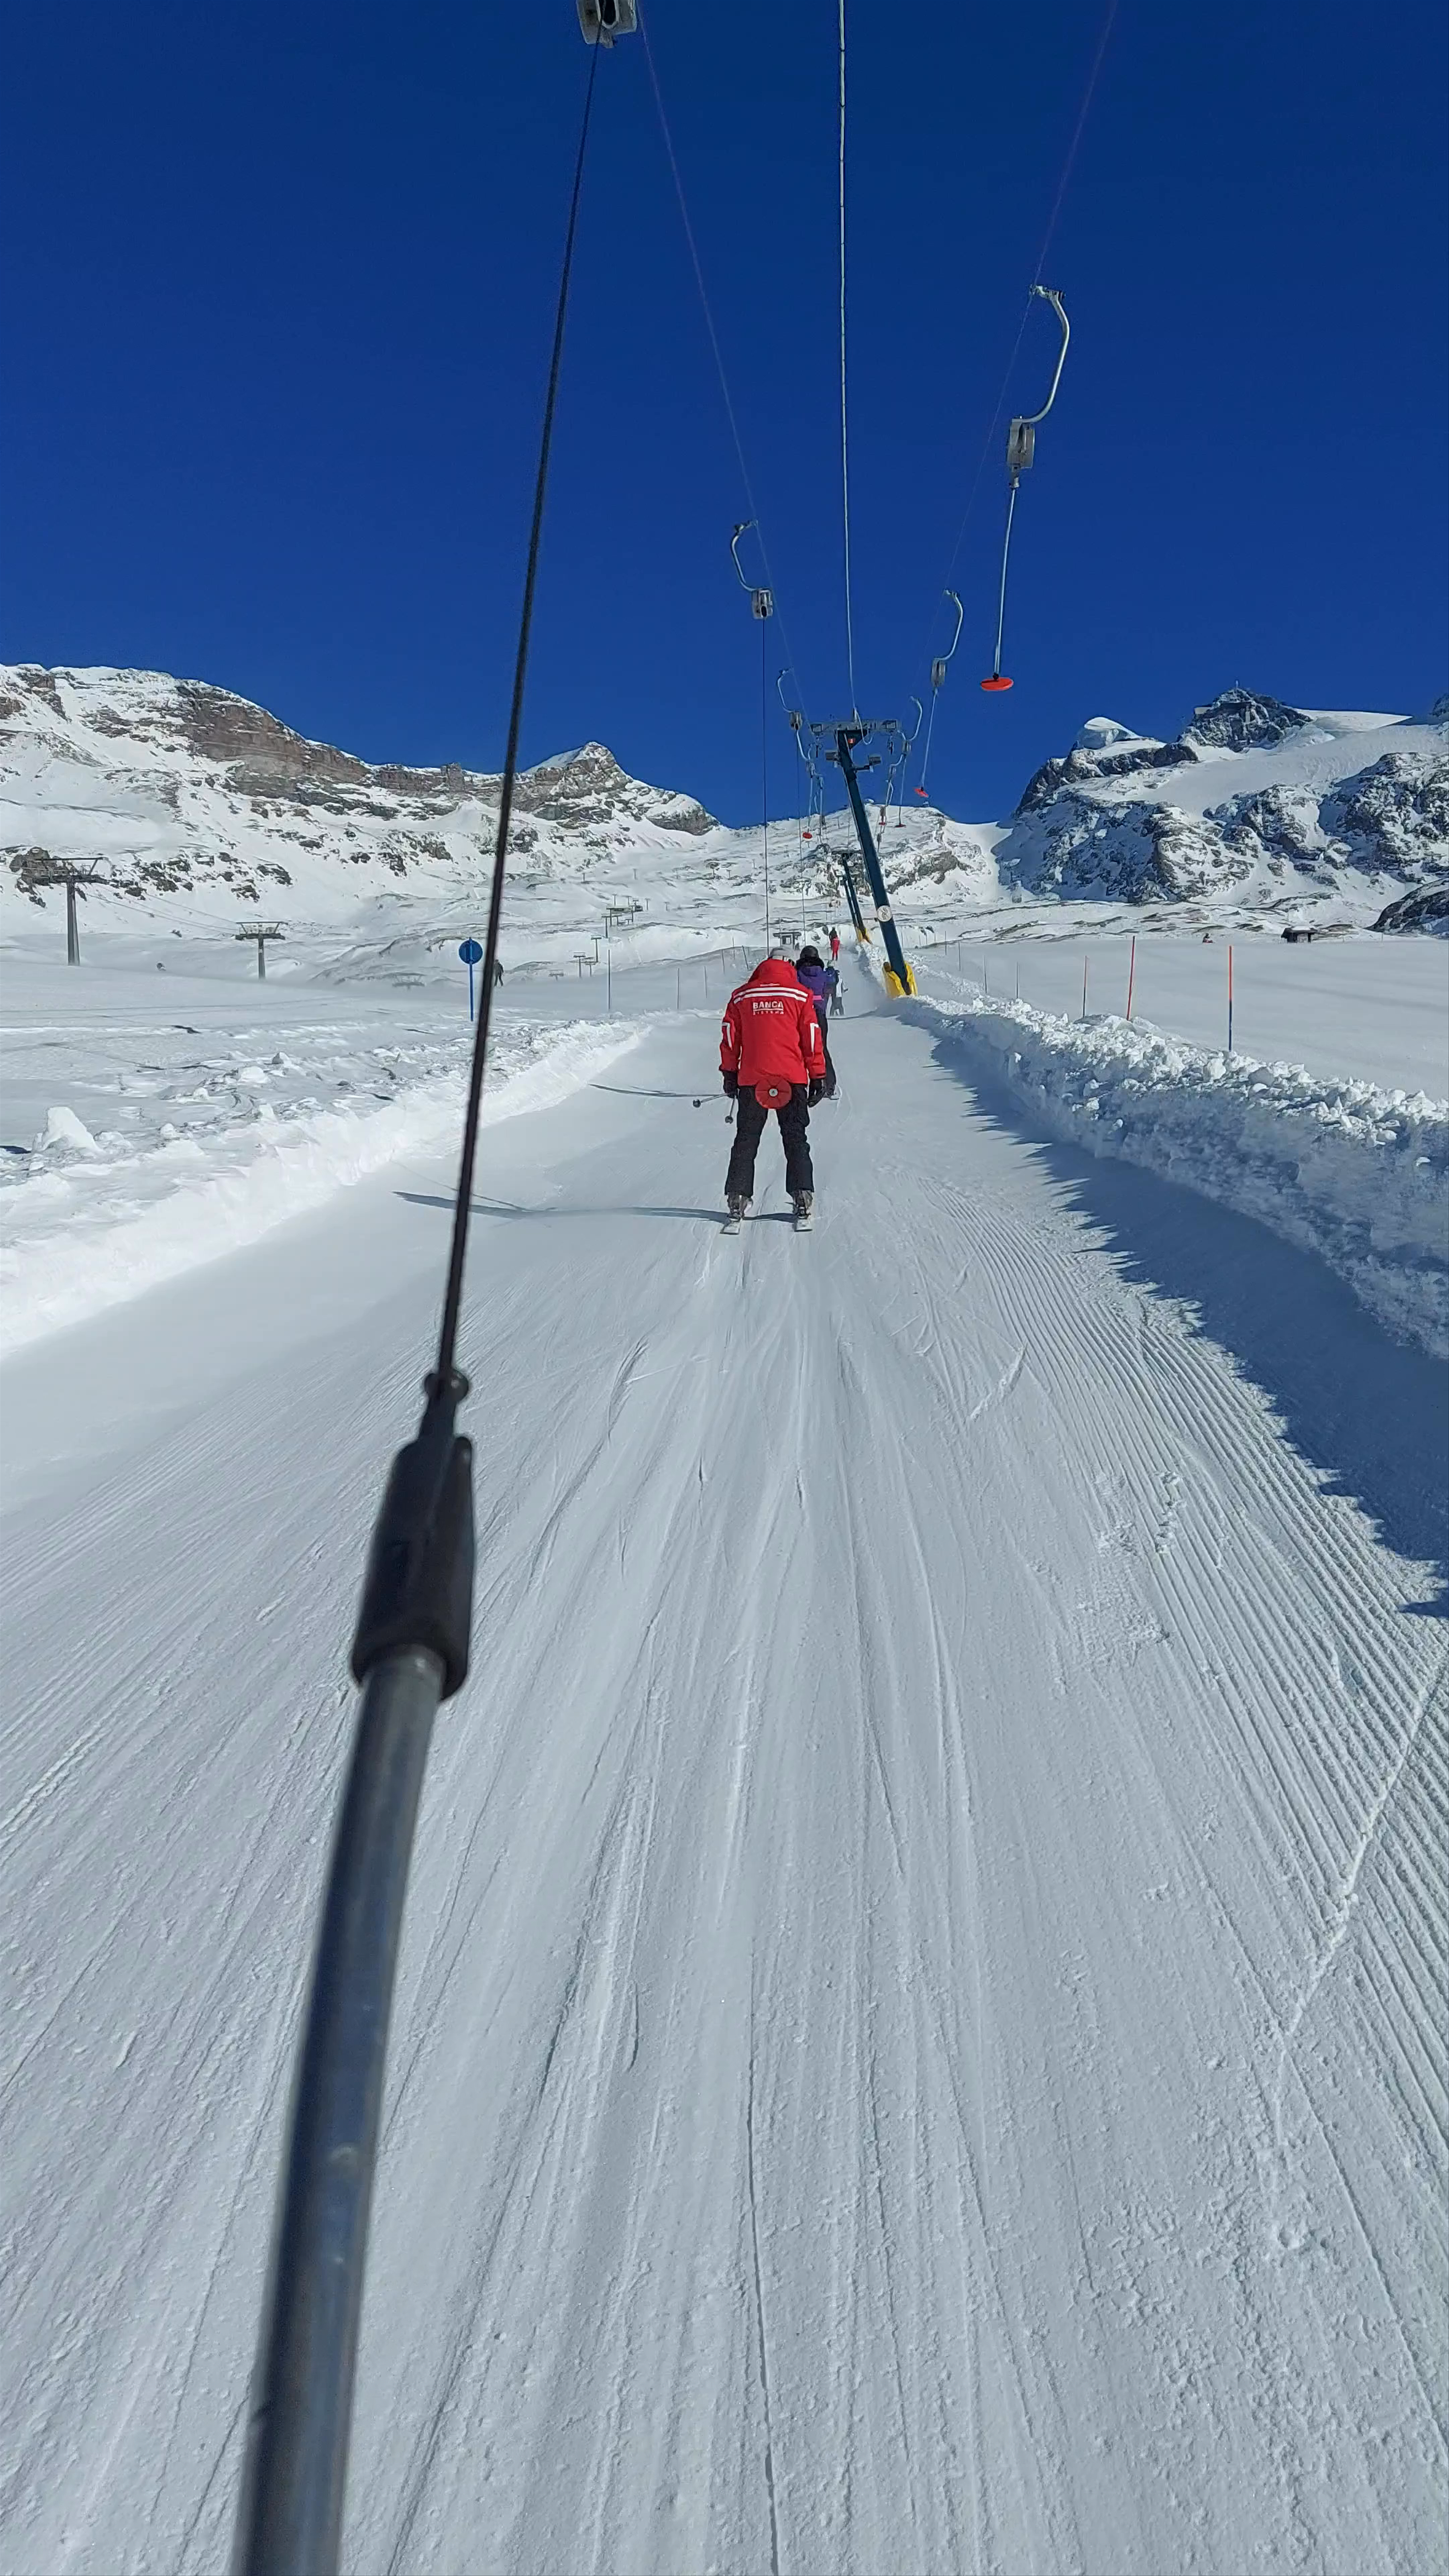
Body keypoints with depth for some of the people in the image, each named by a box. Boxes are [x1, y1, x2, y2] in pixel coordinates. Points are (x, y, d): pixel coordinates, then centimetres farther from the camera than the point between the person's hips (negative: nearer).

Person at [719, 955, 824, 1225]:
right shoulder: (800, 995, 4)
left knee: (746, 1141, 9)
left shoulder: (741, 996, 9)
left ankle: (737, 1200, 4)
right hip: (792, 1079, -1)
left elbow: (730, 1038, 9)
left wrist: (729, 1074, 15)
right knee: (796, 1139, 6)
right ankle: (803, 1198, -1)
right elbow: (812, 1039, 3)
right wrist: (818, 1077, 8)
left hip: (751, 1080, 1)